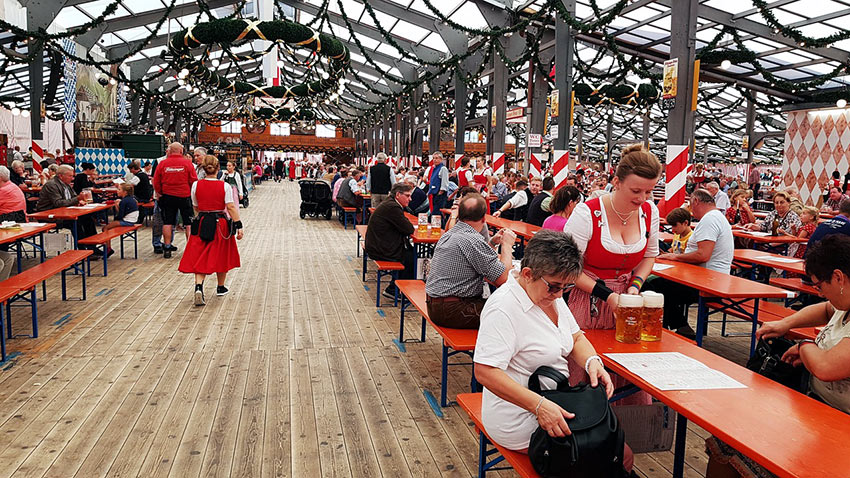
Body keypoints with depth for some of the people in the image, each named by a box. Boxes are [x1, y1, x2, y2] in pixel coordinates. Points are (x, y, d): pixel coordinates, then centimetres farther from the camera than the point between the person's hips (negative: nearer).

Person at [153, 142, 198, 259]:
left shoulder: (163, 163, -2)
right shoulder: (187, 163, -7)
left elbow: (156, 181, 3)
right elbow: (194, 181, -5)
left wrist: (158, 193, 17)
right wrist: (192, 193, 11)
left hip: (167, 196, 2)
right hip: (184, 196, -2)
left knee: (167, 223, 8)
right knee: (189, 223, 5)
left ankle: (167, 248, 9)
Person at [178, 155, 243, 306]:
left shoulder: (196, 185, -2)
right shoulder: (225, 186, -7)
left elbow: (196, 208, 8)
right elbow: (231, 207, -14)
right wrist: (238, 226, -12)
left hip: (202, 224, 1)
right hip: (221, 224, -1)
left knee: (201, 258, 3)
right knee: (221, 256, 16)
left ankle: (198, 287, -18)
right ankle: (221, 287, 30)